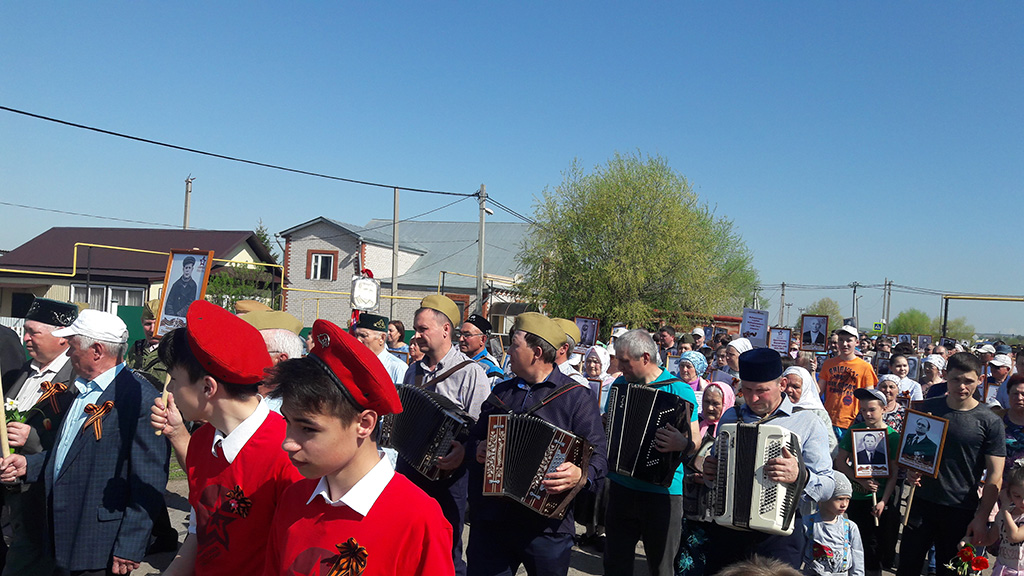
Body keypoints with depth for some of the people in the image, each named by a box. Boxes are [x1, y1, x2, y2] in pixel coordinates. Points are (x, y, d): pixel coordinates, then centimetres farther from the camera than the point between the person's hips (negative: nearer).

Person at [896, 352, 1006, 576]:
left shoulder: (990, 421, -8)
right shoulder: (928, 408, 1)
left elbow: (995, 475, -8)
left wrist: (981, 517, -11)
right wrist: (910, 469, -7)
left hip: (961, 511, -2)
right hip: (923, 501, 2)